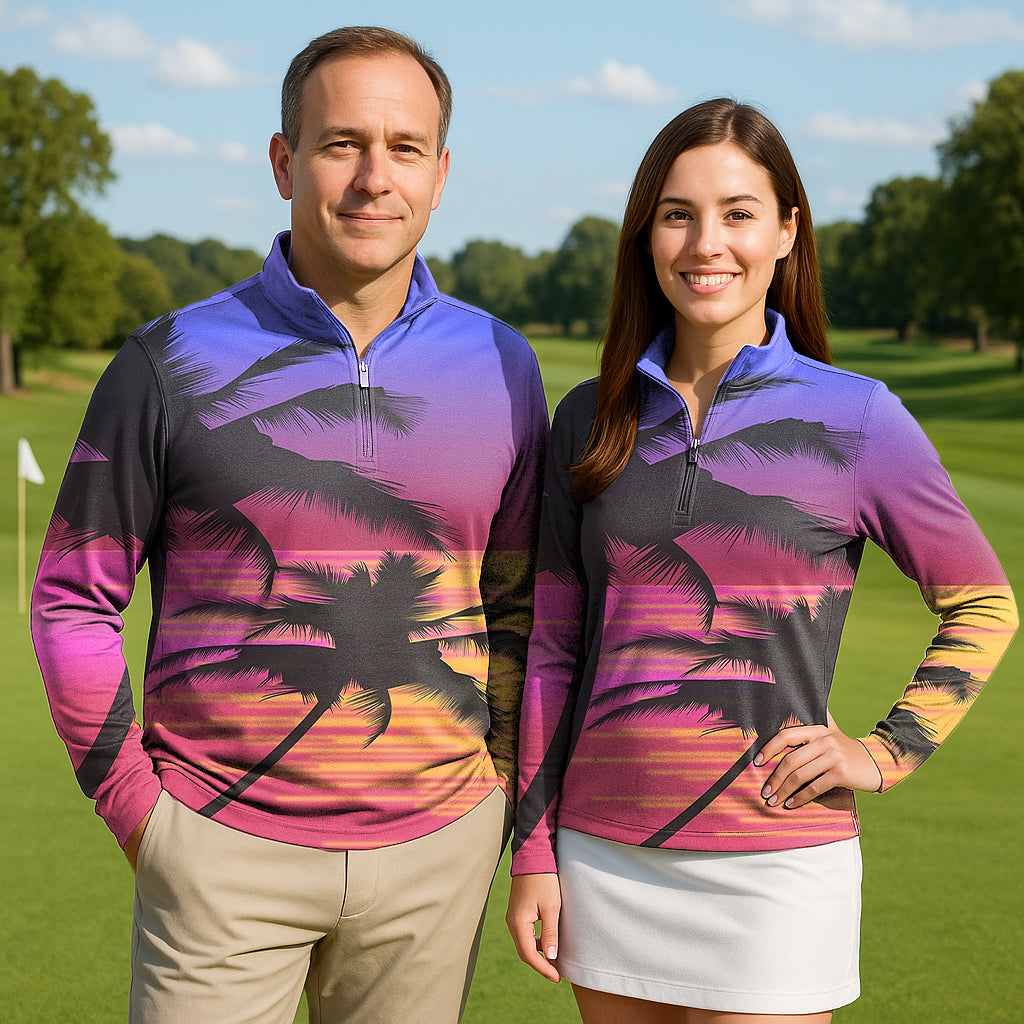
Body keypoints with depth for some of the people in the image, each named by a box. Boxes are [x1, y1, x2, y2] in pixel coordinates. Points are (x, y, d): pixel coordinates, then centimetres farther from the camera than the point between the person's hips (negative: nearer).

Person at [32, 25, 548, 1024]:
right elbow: (73, 598, 2)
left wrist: (499, 792, 7)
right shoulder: (174, 362, -4)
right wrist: (135, 804, -2)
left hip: (436, 848, 2)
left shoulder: (499, 368, 4)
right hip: (225, 847, -2)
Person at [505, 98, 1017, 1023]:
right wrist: (533, 852, 6)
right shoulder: (591, 422, 5)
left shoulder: (854, 419, -4)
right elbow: (554, 647, 8)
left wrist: (887, 753, -4)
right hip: (605, 859, 3)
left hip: (776, 863, -3)